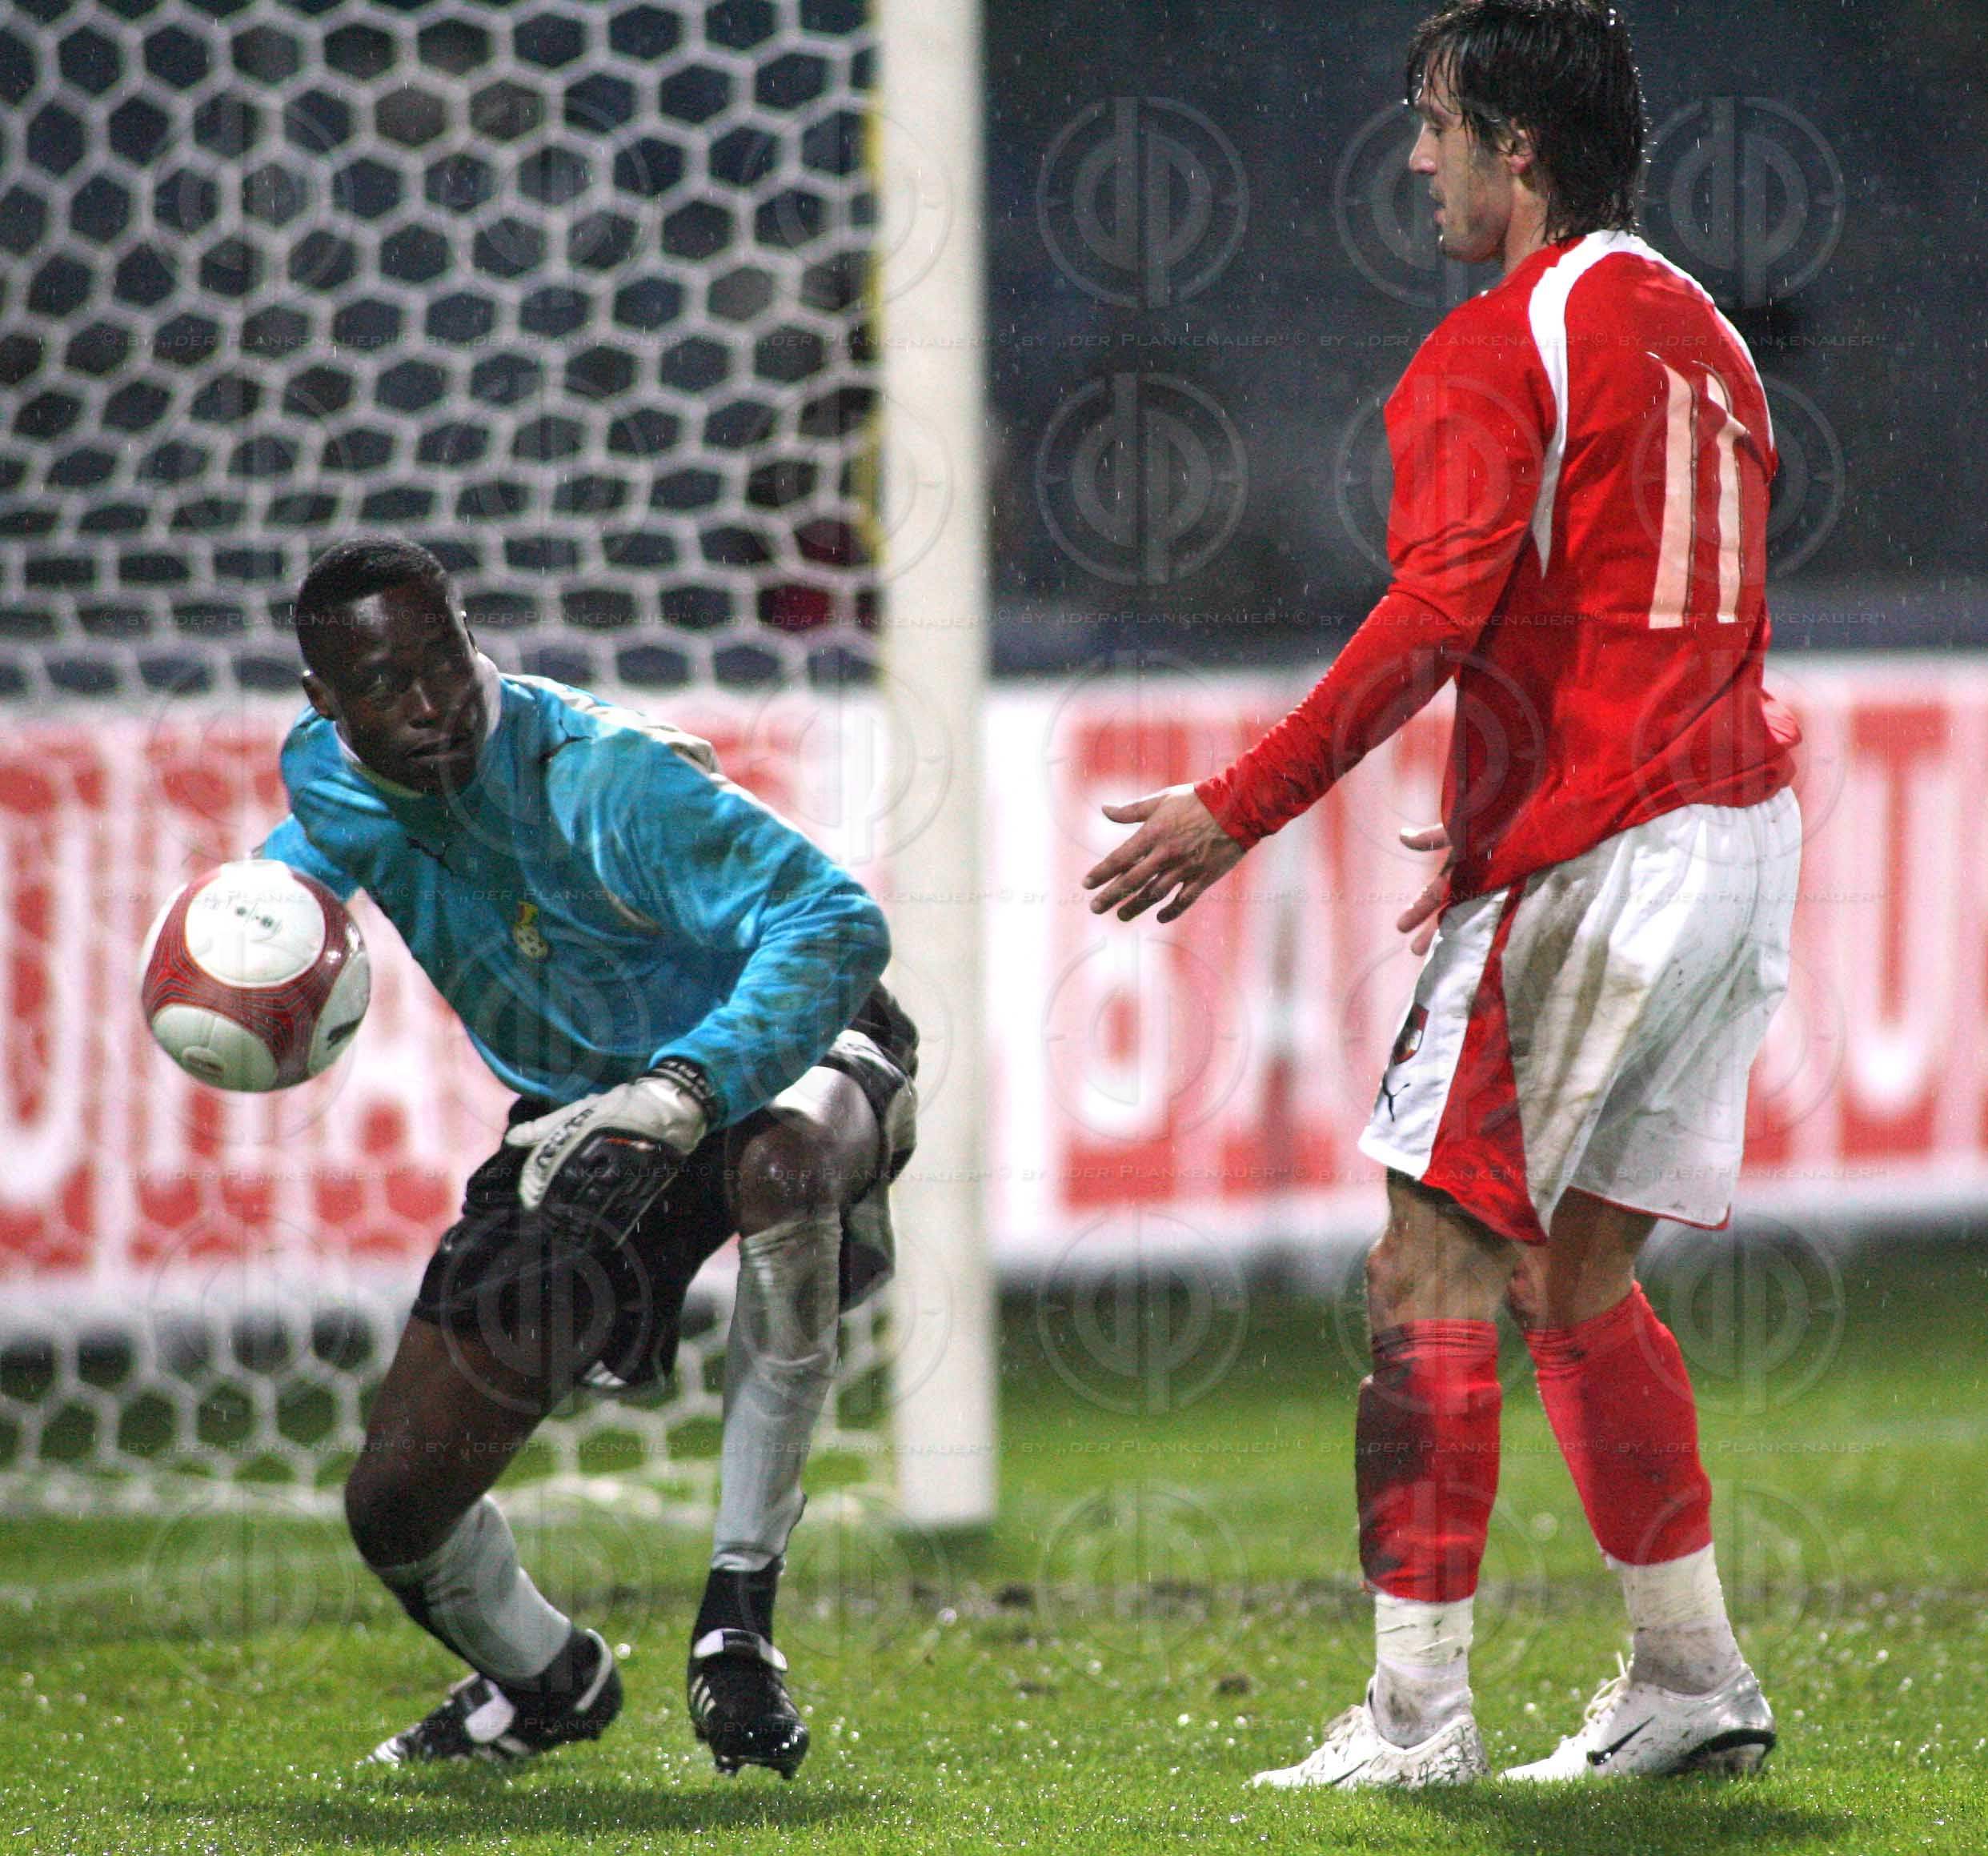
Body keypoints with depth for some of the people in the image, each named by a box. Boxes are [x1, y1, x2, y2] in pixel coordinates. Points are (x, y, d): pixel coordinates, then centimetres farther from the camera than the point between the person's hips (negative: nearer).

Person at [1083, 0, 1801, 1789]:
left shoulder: (1496, 350, -10)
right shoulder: (1701, 336, 18)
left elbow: (1435, 616, -21)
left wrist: (1242, 807, -20)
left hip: (1589, 859, -9)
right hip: (1735, 836, 9)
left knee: (1435, 1274, -6)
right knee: (1581, 1281, 16)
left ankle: (1418, 1707, -10)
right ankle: (1694, 1678, 17)